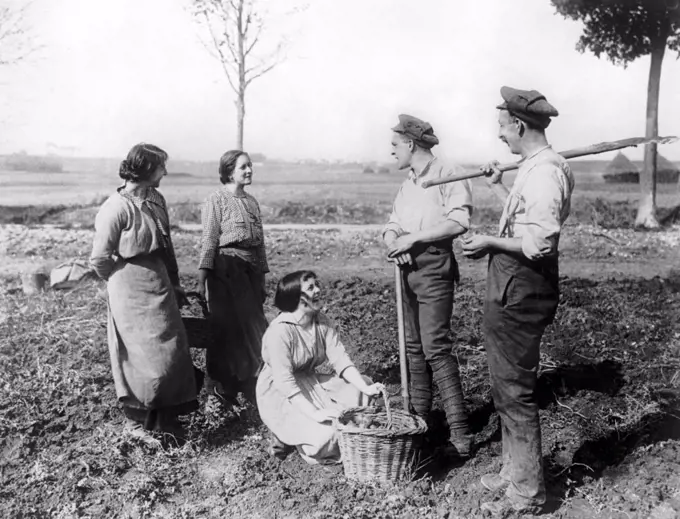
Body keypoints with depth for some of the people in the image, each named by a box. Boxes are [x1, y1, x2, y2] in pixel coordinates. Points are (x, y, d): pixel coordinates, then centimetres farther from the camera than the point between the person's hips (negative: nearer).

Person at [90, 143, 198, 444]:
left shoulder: (156, 200, 5)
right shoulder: (116, 208, -18)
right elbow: (100, 260, -12)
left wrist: (174, 283, 15)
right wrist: (126, 283, 2)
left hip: (160, 284, 7)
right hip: (132, 291, -7)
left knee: (173, 351, 10)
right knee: (144, 357, 0)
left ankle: (165, 416, 26)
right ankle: (136, 422, 19)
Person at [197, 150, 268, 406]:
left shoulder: (251, 201, 14)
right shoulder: (217, 200, -5)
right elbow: (209, 241, -10)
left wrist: (262, 281, 16)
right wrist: (202, 279, -16)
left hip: (250, 271, 6)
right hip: (226, 270, -6)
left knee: (251, 326, 7)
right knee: (228, 329, -1)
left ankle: (249, 387, 19)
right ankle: (224, 387, 11)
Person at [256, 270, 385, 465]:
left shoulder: (323, 322, -2)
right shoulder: (279, 330, -24)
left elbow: (340, 360, -9)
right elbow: (284, 380, -28)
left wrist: (365, 388, -24)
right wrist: (314, 413, -34)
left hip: (310, 383, 7)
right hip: (279, 395, -7)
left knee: (357, 392, -10)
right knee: (325, 435, -25)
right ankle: (284, 436, 3)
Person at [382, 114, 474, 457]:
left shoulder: (448, 175, -6)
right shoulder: (407, 183, 19)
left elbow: (459, 221, -19)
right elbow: (393, 226, 16)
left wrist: (413, 237, -18)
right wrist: (393, 241, -8)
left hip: (434, 266, -8)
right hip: (408, 267, 8)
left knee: (435, 347, -13)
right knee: (414, 346, 10)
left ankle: (460, 433, -9)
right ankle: (419, 419, 20)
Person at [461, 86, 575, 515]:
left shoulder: (546, 171, -19)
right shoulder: (534, 167, 13)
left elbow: (540, 243, -27)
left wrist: (491, 243, -15)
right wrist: (498, 185, 25)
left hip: (520, 295, -11)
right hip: (511, 291, 11)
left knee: (515, 393, -1)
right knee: (508, 389, 20)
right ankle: (515, 472, 35)